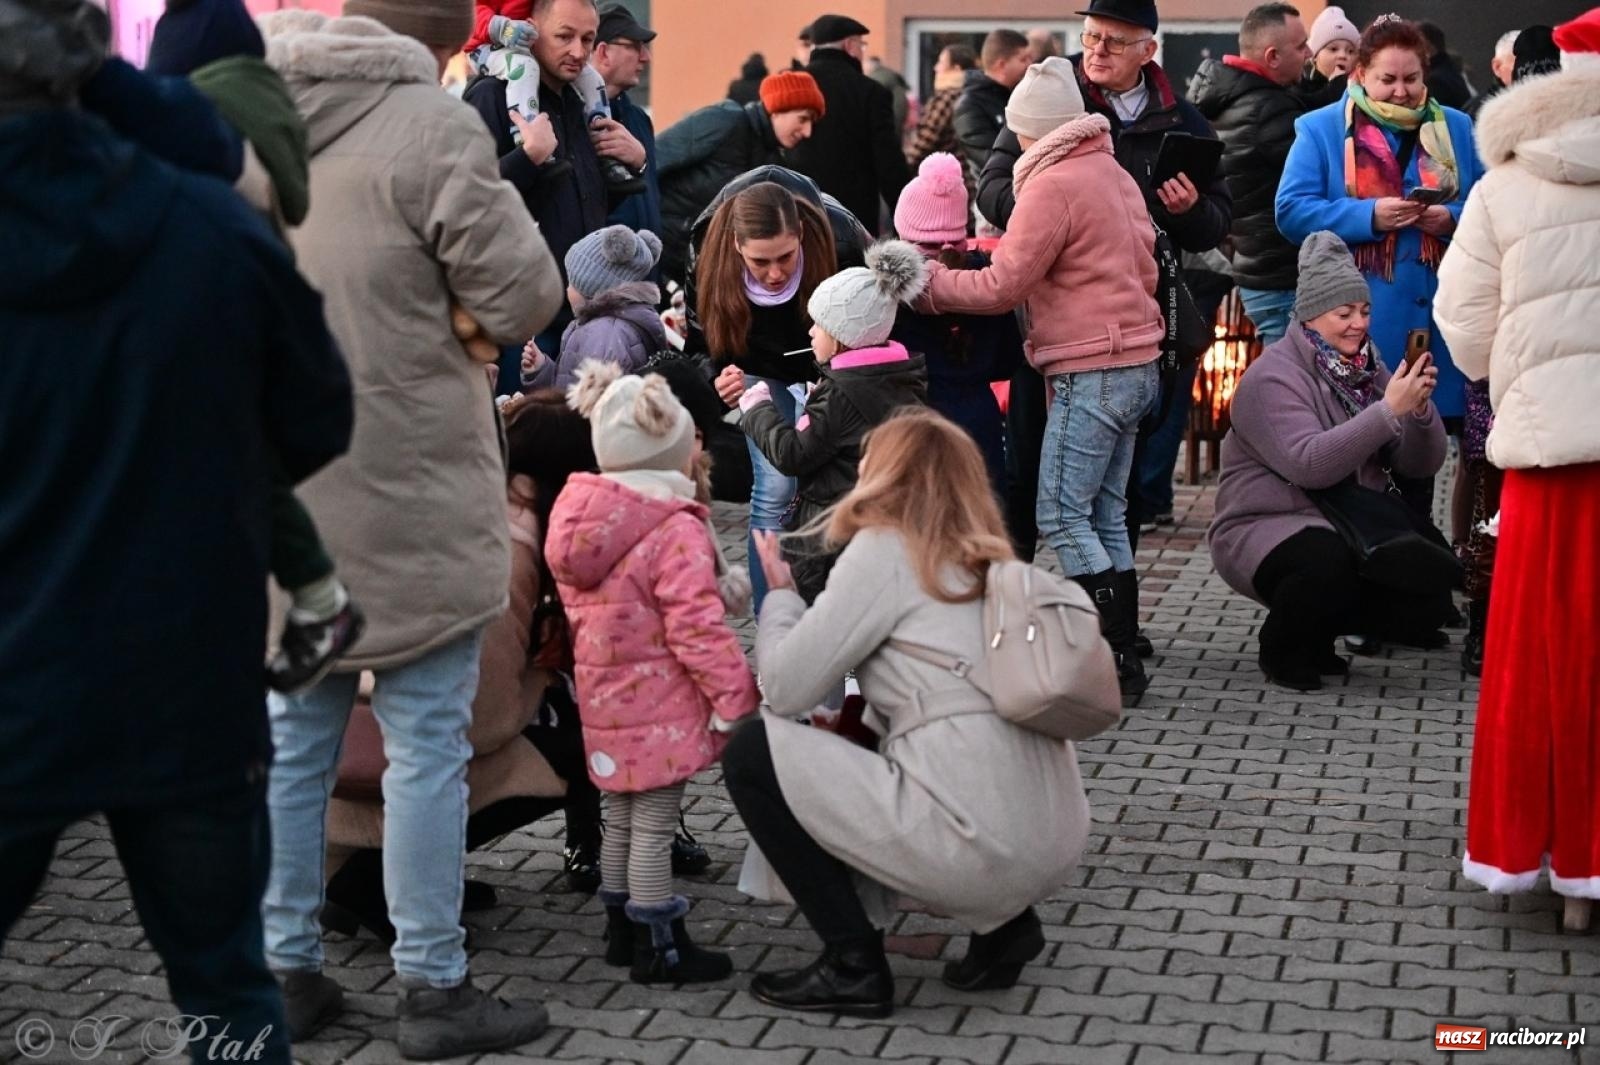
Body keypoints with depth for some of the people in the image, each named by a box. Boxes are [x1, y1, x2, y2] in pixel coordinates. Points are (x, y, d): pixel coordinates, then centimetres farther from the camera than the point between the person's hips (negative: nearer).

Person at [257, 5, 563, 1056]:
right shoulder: (434, 125, -14)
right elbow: (525, 298, -12)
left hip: (278, 489, 6)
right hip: (407, 496, -6)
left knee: (293, 733, 15)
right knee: (427, 742, 4)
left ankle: (288, 970, 23)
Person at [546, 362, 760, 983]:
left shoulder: (577, 519, 6)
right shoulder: (677, 530, -21)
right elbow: (695, 625, -23)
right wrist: (735, 694, -16)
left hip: (604, 693, 8)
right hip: (660, 699, -8)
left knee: (622, 816, 20)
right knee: (654, 822, 0)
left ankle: (622, 930, 31)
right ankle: (659, 946, 8)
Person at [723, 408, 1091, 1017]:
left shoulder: (885, 548, -3)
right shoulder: (983, 560, 19)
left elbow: (786, 687, -3)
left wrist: (779, 593, 14)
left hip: (977, 846, -8)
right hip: (1053, 841, 8)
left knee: (752, 752, 5)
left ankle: (854, 965, 6)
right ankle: (1003, 923, 18)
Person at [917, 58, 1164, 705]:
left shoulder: (1052, 185, -12)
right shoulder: (1115, 175, 16)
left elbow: (1002, 286, -12)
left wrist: (932, 284, -2)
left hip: (1091, 372, -9)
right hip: (1135, 363, 10)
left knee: (1062, 517, -7)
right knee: (1104, 517, 12)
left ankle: (1115, 663, -7)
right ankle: (1122, 657, 14)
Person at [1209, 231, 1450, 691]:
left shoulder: (1366, 368, 10)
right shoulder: (1273, 377, -12)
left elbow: (1421, 465, 5)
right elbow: (1309, 464, -28)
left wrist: (1420, 408, -16)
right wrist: (1389, 410, -29)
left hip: (1352, 531, 7)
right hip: (1265, 529, -7)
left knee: (1429, 600, -11)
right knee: (1329, 563, -38)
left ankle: (1316, 629, 14)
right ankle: (1282, 647, -6)